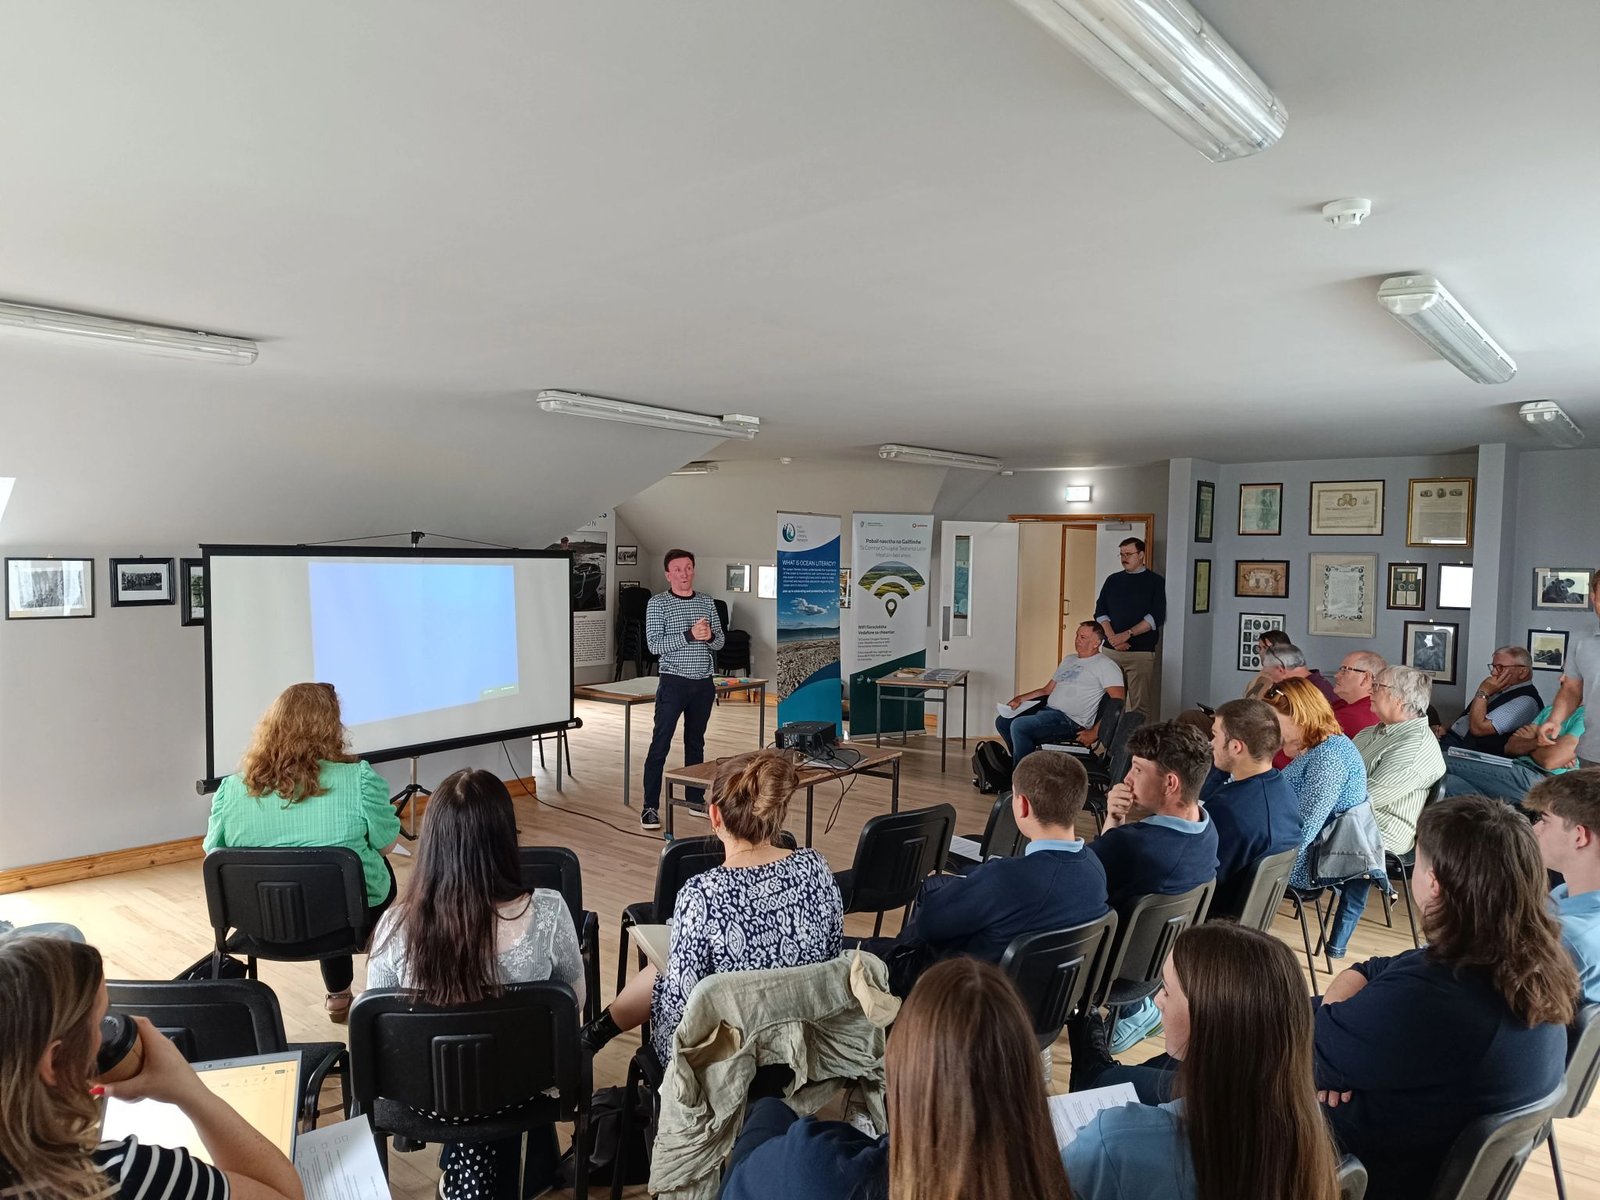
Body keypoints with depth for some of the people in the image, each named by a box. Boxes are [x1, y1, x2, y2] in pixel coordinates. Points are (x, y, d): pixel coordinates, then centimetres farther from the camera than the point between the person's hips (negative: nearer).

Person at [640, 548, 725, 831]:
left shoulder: (706, 601, 9)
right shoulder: (658, 603, -5)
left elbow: (721, 641, 10)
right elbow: (654, 645, -13)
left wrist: (709, 636, -13)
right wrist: (689, 636, -23)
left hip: (703, 684, 5)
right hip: (674, 683, -5)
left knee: (696, 743, 14)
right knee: (660, 745, -4)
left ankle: (695, 800, 24)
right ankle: (650, 807, 1)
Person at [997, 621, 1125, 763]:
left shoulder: (1105, 665, -3)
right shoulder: (1068, 659, 24)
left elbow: (1118, 701, -14)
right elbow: (1047, 690, 28)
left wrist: (1095, 733, -18)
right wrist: (1020, 699, 12)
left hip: (1071, 720, -9)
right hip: (1047, 709, 9)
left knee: (1019, 726, -27)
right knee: (1002, 722, 0)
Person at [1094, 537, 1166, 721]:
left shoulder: (1155, 581, 3)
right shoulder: (1113, 580, 15)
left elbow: (1156, 617, -7)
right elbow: (1100, 612, 8)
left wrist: (1127, 634, -16)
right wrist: (1113, 638, -8)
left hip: (1141, 651, -4)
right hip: (1111, 650, 4)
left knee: (1141, 705, -7)